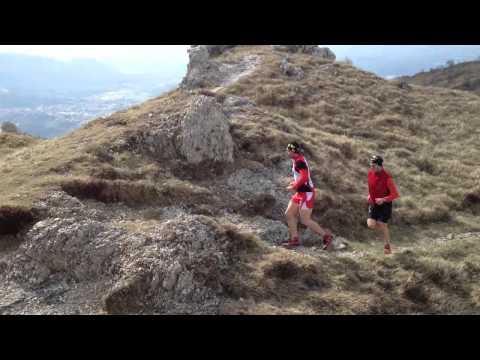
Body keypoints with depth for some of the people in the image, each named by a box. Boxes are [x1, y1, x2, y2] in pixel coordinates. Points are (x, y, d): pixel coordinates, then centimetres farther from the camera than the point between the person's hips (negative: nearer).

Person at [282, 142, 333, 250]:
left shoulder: (299, 161, -18)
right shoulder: (297, 160, 14)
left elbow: (304, 177, -29)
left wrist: (293, 187, -19)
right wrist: (293, 184, 11)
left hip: (307, 193, -10)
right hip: (301, 193, 10)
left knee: (305, 220, -7)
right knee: (289, 214, 9)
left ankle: (327, 236, 4)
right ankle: (294, 239, 14)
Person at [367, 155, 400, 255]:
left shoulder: (387, 178, -24)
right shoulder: (370, 173, -5)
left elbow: (395, 194, -21)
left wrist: (383, 199, -33)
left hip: (385, 204, -5)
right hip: (373, 204, 5)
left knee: (382, 225, -2)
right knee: (371, 224, -8)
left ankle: (388, 246, 22)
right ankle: (384, 229, 27)